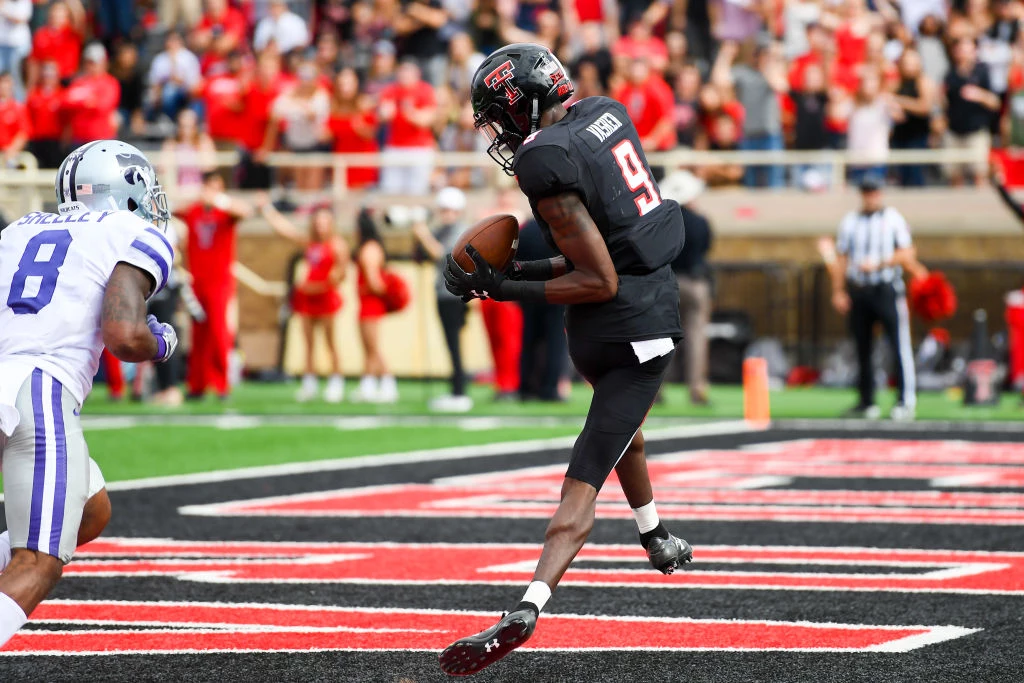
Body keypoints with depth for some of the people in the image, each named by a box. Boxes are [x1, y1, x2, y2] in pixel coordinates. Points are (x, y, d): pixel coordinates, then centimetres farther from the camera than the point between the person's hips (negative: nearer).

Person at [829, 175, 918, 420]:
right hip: (858, 291, 3)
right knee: (862, 347, 6)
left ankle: (906, 400, -11)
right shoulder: (850, 221, 12)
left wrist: (878, 264, -14)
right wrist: (838, 292, 4)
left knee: (900, 345, -11)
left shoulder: (894, 219, 4)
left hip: (887, 289, -3)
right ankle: (866, 402, 13)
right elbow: (841, 259, 12)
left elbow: (906, 254, -3)